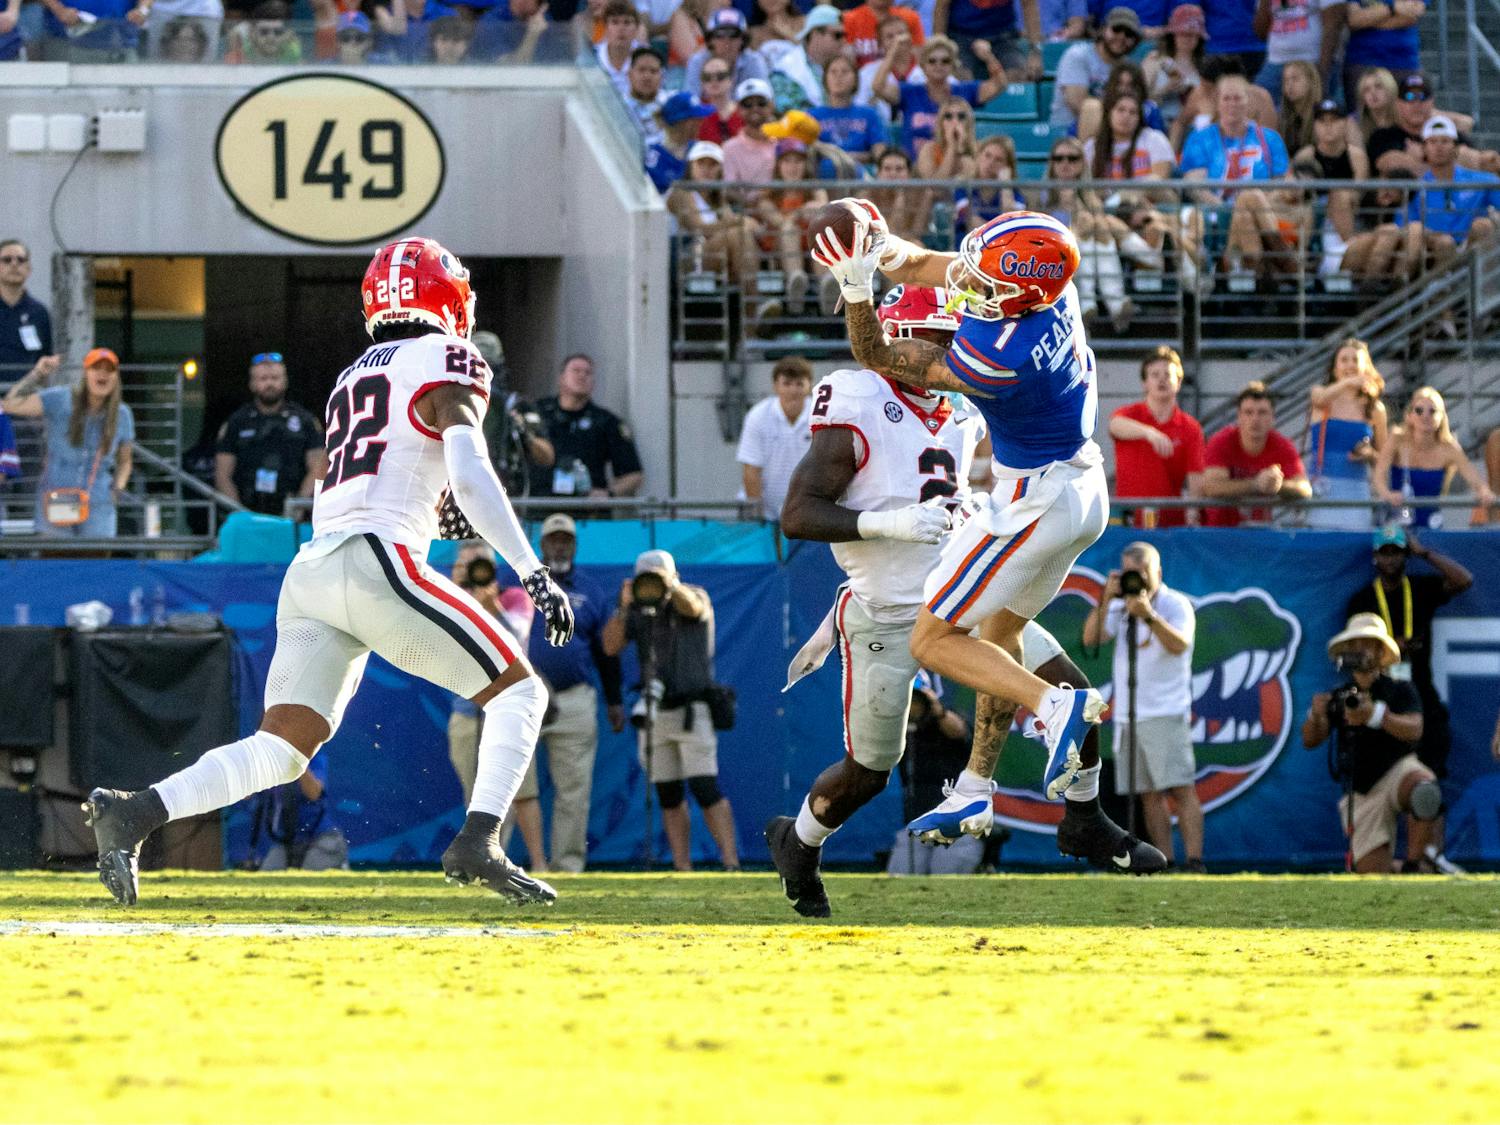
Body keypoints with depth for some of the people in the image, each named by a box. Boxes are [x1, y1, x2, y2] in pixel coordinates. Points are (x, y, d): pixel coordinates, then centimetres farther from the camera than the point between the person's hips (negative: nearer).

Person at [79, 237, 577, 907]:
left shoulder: (354, 380, 27)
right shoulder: (447, 363, 5)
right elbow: (470, 475, -9)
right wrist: (532, 571, -12)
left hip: (309, 571, 7)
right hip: (378, 563, -7)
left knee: (279, 752, 0)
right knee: (519, 692, 5)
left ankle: (134, 812, -19)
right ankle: (478, 842, -12)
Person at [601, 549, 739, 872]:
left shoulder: (694, 597, -2)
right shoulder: (638, 612, 8)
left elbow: (691, 606, -27)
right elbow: (611, 646, -3)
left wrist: (672, 586, -48)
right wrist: (624, 606, -16)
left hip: (692, 710, -5)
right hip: (655, 714, 5)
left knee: (704, 788, -15)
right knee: (668, 796, 5)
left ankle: (731, 863, -19)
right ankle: (682, 868, 8)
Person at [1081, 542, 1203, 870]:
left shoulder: (1176, 605, -2)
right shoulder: (1120, 606, 13)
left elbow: (1179, 644, -20)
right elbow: (1091, 638, 0)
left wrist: (1149, 616, -34)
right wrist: (1106, 600, -13)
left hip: (1166, 714, -6)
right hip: (1128, 716, 6)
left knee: (1180, 788, -13)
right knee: (1149, 794, 5)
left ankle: (1194, 862, -19)